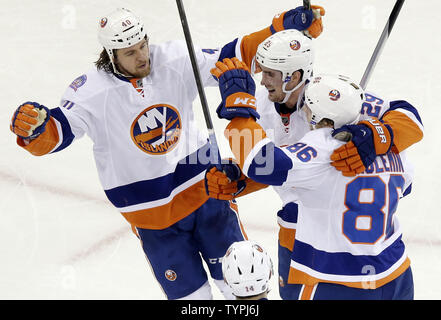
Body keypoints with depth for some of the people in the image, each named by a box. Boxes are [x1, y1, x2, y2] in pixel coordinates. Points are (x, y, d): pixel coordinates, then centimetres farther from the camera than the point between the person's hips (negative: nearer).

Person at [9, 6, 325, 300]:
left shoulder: (176, 60, -11)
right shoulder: (91, 91, -18)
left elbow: (232, 59, -6)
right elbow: (53, 136, -25)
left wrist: (282, 29, -15)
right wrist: (32, 127, -48)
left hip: (203, 187, 2)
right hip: (150, 211, -2)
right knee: (191, 294, 7)